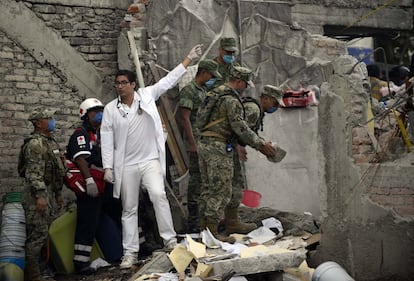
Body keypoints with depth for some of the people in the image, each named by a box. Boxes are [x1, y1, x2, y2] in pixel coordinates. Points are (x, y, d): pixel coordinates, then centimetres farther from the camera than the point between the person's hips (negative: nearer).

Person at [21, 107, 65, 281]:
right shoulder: (35, 143, -14)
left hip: (49, 192, 10)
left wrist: (58, 193, 23)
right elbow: (33, 173, -21)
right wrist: (39, 196, -26)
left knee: (43, 233, 12)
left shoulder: (51, 142, 17)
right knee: (37, 234, -9)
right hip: (37, 194, -10)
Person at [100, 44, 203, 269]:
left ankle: (170, 240, -10)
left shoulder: (146, 95, 0)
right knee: (129, 208, 6)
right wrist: (108, 167, -7)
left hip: (150, 160, 0)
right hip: (126, 165, 1)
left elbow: (169, 79, 3)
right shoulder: (110, 109, -2)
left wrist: (189, 59, 3)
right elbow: (107, 140, -1)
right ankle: (130, 253, 12)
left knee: (158, 195, -21)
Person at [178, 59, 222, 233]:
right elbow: (185, 119, -15)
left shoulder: (204, 90, 18)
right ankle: (193, 220, -2)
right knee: (196, 178, -7)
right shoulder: (188, 90, -9)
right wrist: (193, 144, -20)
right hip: (196, 142, -9)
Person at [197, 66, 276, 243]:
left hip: (203, 144, 10)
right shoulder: (231, 100, -12)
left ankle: (204, 228, 18)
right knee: (221, 190, -5)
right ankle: (213, 232, -5)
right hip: (219, 148, -10)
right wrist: (260, 144, -7)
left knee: (208, 189, 14)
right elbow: (240, 127, -16)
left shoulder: (213, 94, 17)